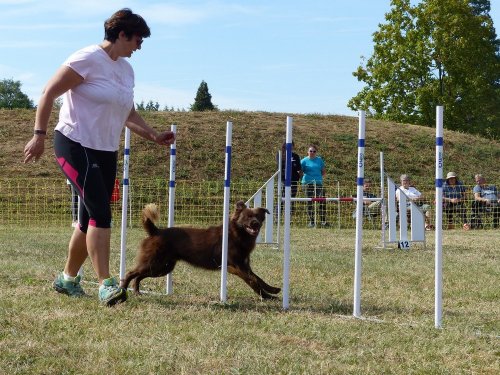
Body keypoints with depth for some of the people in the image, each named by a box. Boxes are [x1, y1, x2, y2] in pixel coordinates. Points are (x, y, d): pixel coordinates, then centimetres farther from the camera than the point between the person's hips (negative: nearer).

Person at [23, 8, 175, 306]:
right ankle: (106, 284, -19)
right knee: (100, 213, -19)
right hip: (76, 146, -8)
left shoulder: (126, 69, 13)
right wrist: (40, 134, -18)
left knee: (91, 219, 10)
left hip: (106, 153, 8)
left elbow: (129, 114, 22)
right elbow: (49, 94, -13)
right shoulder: (88, 59, -12)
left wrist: (154, 135, 8)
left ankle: (68, 278, 26)